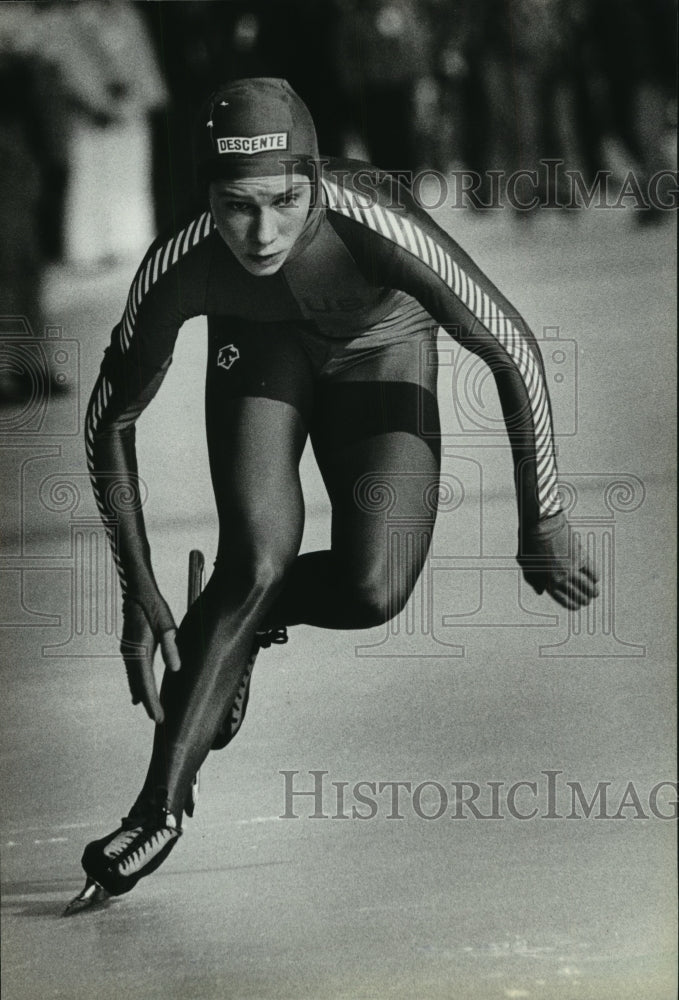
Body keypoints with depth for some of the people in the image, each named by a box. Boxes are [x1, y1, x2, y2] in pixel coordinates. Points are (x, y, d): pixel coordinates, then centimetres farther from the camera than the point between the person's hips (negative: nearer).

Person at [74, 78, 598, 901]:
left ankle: (237, 623, 13)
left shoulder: (379, 229, -42)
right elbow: (109, 423, -17)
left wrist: (541, 524, -22)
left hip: (380, 354, 0)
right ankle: (161, 806, -7)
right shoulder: (179, 268, -34)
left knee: (372, 592, -19)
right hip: (257, 343, 1)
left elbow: (514, 353, -27)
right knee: (256, 562, -20)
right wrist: (139, 593, -19)